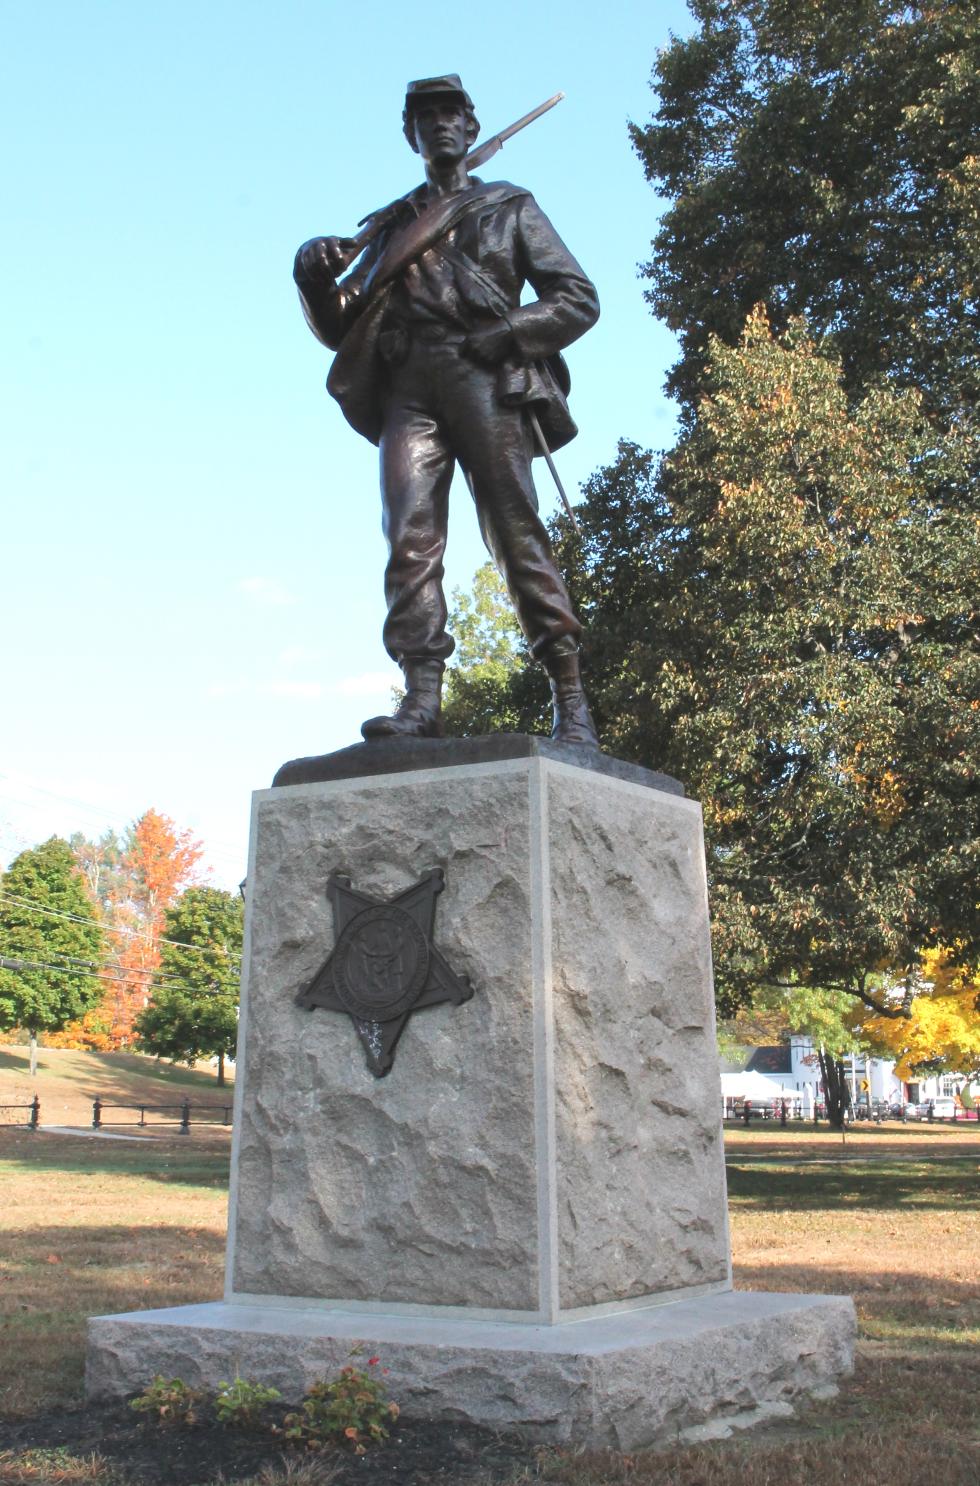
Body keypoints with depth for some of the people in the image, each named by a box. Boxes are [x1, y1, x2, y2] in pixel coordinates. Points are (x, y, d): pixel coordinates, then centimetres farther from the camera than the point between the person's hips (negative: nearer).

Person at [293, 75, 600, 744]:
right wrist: (314, 277, 2)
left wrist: (506, 333, -5)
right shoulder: (393, 224, 29)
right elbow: (341, 330, 24)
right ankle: (422, 701, -21)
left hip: (484, 379, -3)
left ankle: (572, 702, -14)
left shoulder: (510, 207, 22)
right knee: (411, 538, -15)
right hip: (408, 388, 3)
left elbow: (579, 299, 12)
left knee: (518, 532, -12)